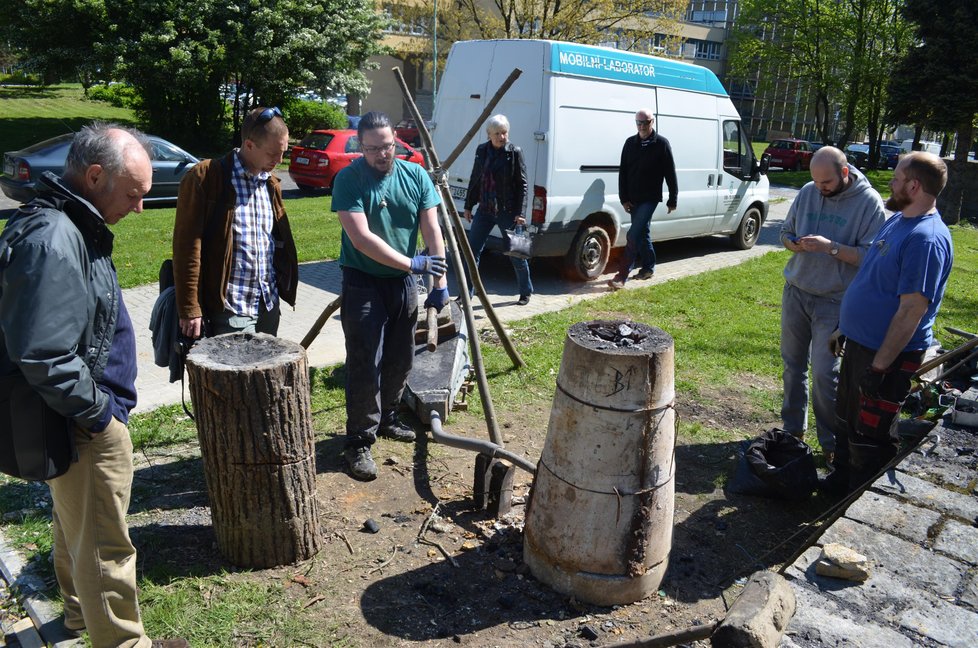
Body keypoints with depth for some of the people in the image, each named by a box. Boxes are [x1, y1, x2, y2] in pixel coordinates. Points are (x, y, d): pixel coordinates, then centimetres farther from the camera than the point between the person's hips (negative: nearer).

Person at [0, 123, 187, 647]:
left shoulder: (69, 225, 6)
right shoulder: (51, 240, -27)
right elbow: (44, 358, -31)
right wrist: (99, 412, -18)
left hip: (80, 416, 11)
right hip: (86, 427, -11)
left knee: (73, 524, 28)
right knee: (105, 546, 6)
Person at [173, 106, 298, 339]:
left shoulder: (271, 184, 13)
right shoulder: (205, 178, -10)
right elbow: (187, 247, -12)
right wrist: (190, 310, -14)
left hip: (269, 306, 7)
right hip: (231, 309, -6)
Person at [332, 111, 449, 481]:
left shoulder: (415, 175, 0)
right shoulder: (348, 180, -13)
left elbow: (432, 230, -4)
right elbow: (362, 238, -21)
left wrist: (440, 283, -10)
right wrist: (413, 263, -22)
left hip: (404, 283, 5)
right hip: (364, 284, -5)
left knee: (400, 361, 15)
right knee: (365, 366, -5)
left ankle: (386, 419, 36)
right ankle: (359, 443, 7)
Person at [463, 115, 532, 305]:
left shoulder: (514, 153, -7)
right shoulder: (482, 150, 5)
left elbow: (522, 184, -7)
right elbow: (474, 179, 12)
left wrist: (519, 212, -13)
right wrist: (468, 205, 12)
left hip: (507, 211, -4)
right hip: (484, 210, 4)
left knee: (516, 254, 7)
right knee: (471, 251, 3)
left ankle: (526, 292, 26)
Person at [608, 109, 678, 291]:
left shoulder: (661, 144, -5)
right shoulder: (630, 143, 7)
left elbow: (670, 174, -3)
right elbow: (623, 172, 7)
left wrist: (672, 200, -3)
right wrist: (624, 198, 0)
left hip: (650, 198, -5)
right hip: (633, 199, 5)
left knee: (634, 235, -12)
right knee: (642, 234, 16)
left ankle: (622, 276, -14)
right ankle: (648, 268, 30)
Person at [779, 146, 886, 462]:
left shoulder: (869, 202, -11)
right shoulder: (808, 192, 2)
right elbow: (785, 232, 12)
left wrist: (831, 247, -25)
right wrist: (795, 244, -10)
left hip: (833, 301, -5)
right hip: (795, 293, 5)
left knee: (824, 373, -5)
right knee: (793, 364, 13)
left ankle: (831, 442, 12)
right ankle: (793, 428, 29)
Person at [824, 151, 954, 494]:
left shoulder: (927, 238, -24)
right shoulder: (897, 220, 7)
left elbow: (912, 310, -26)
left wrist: (879, 365, -23)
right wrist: (844, 328, 19)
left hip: (887, 355, -10)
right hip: (859, 343, 10)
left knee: (871, 437, 5)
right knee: (846, 420, 24)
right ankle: (841, 482, 42)